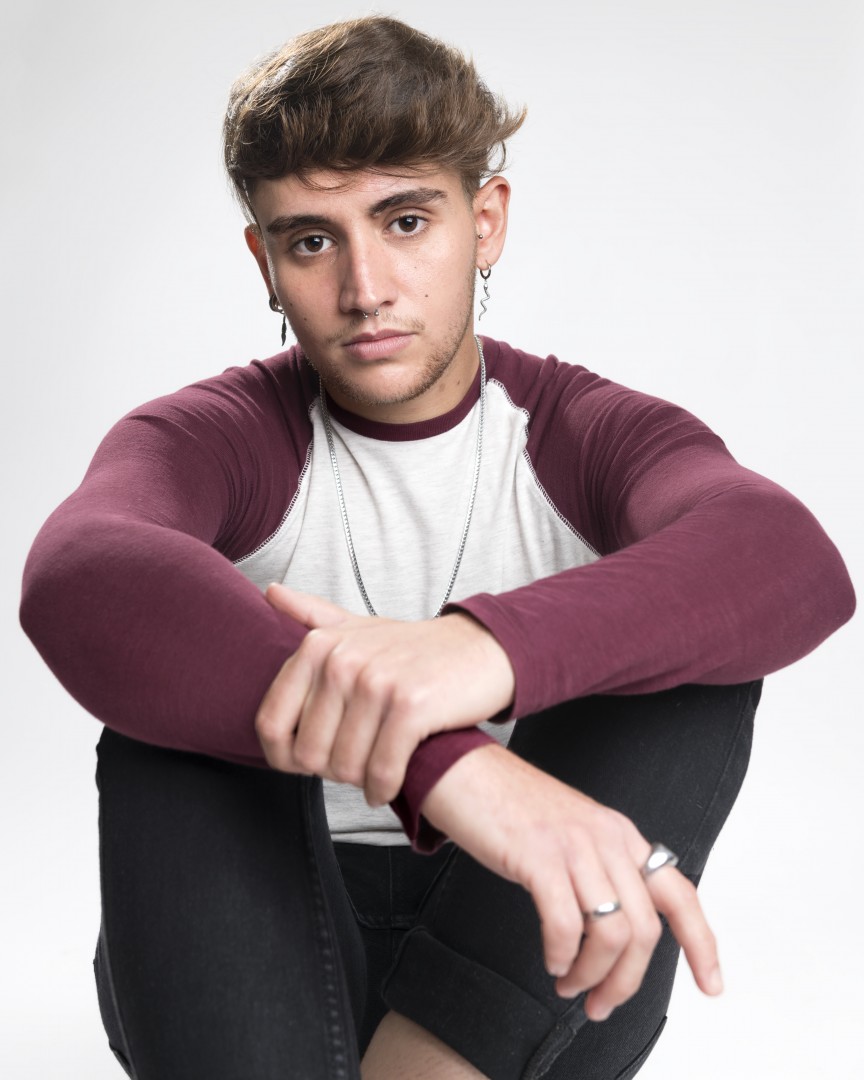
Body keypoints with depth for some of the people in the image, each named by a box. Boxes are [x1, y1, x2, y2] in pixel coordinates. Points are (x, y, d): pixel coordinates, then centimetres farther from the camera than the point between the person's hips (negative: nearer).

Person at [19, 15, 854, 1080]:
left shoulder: (592, 437, -2)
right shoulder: (216, 439, -5)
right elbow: (77, 581, -32)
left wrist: (491, 645, -46)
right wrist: (448, 761, -48)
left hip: (523, 975, 1)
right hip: (261, 956, 0)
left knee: (693, 634, -21)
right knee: (175, 680, -25)